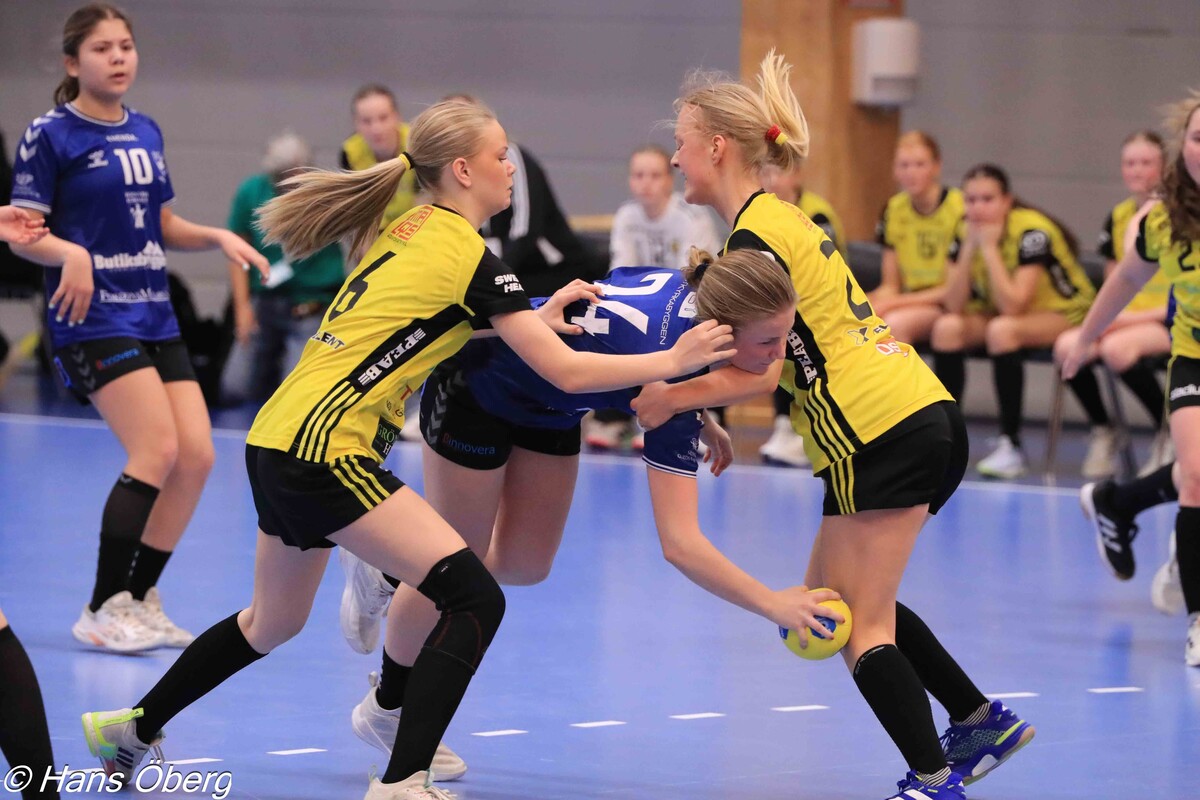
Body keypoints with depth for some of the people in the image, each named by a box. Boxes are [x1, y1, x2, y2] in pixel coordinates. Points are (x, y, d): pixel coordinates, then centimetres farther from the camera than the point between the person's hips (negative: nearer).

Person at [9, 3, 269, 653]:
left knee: (196, 456, -2)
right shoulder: (50, 135, -5)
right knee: (157, 451, -19)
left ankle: (138, 600, 12)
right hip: (93, 316, -7)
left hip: (154, 316, 7)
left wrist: (217, 237, 6)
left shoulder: (146, 134, 14)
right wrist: (71, 254, -26)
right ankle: (102, 610, -9)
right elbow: (23, 231, -7)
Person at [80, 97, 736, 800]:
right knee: (475, 600, -10)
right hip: (325, 451, -9)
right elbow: (567, 372, -11)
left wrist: (535, 316, 20)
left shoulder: (407, 231, 14)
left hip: (275, 440, 9)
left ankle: (132, 728, 40)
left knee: (273, 623, 27)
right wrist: (674, 361, -5)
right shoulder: (469, 255, -10)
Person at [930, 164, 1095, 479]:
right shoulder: (966, 231, -8)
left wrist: (989, 247, -31)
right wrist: (969, 248, -23)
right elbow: (954, 305, -15)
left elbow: (1012, 306, -34)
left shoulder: (1032, 231, -26)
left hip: (1065, 314, -6)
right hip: (1000, 315, 6)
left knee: (1002, 329, -35)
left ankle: (1011, 447, -29)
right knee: (947, 328, -20)